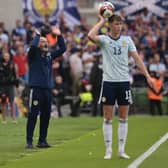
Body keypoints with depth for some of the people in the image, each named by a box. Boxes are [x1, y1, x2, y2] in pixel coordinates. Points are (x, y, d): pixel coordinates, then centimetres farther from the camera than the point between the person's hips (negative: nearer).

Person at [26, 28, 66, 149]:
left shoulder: (50, 54, 14)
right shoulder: (34, 54, -2)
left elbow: (63, 48, 20)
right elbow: (33, 46, -23)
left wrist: (59, 35, 11)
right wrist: (37, 35, -7)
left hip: (48, 89, 6)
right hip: (36, 88, -6)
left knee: (46, 116, 9)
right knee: (33, 115, -7)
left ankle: (42, 140, 18)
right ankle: (29, 141, -5)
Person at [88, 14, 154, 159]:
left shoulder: (127, 40, 7)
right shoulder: (104, 39, -2)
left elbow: (137, 58, 6)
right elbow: (91, 36, -23)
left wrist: (147, 75, -2)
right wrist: (102, 21, -10)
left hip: (124, 82, 3)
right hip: (109, 81, -3)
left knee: (124, 117, 5)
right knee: (108, 118, 1)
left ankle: (121, 150, 11)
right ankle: (108, 150, 7)